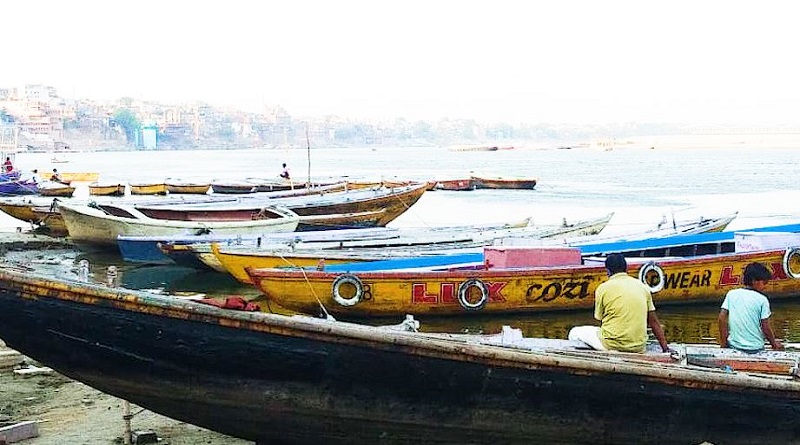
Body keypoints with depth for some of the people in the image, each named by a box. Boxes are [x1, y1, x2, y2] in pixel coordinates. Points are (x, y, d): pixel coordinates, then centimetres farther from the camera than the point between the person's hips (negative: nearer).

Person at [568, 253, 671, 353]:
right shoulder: (642, 286, 8)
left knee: (574, 333, 15)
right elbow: (654, 322, 8)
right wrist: (665, 348, 13)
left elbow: (602, 321, 6)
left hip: (612, 345, -5)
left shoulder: (603, 288, -2)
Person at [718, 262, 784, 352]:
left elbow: (721, 318, -2)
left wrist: (723, 341, 6)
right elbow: (765, 327, -5)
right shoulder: (762, 300, -6)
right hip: (755, 347, -3)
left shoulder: (731, 294, 2)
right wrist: (774, 343, 11)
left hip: (734, 345, 4)